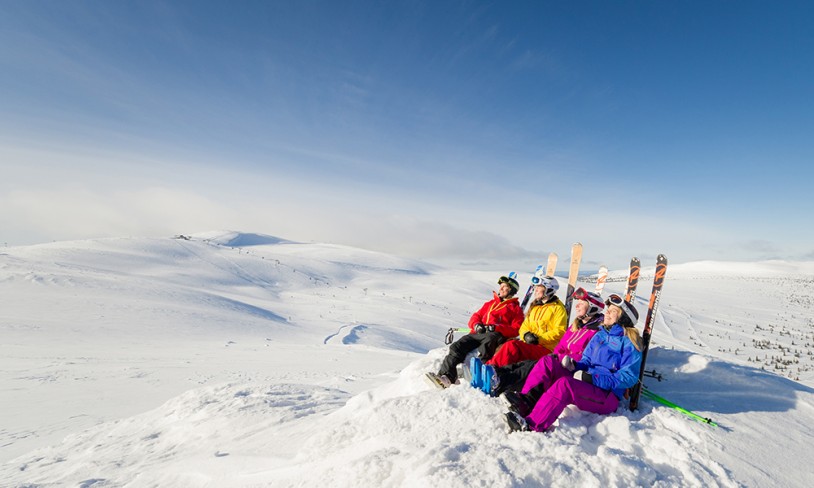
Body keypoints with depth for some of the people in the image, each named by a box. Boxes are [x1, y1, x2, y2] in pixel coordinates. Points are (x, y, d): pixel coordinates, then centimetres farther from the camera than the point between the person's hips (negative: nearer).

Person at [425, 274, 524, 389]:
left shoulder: (515, 308, 20)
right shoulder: (490, 303, 35)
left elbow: (515, 330, 5)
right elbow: (476, 316, 28)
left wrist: (496, 328, -11)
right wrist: (476, 325, 3)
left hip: (496, 335, -4)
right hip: (478, 333, 5)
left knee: (489, 339, -41)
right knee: (457, 346, -22)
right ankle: (445, 375, -33)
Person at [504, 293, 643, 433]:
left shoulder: (629, 342, -5)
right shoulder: (600, 335, 15)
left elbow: (629, 377, -14)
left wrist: (592, 378, -21)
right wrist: (574, 365, -5)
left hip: (607, 397, -6)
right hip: (583, 385, 7)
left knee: (564, 383, -35)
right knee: (548, 361, -14)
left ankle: (531, 425, -43)